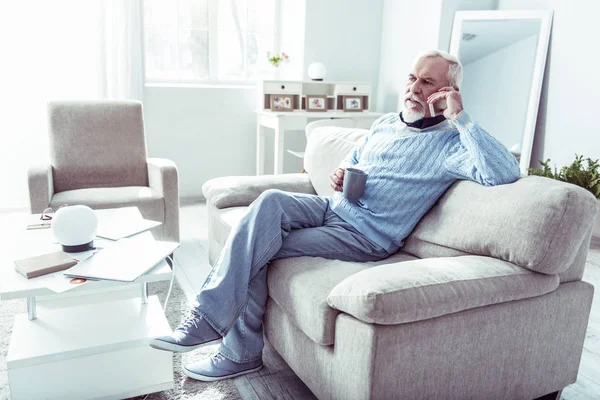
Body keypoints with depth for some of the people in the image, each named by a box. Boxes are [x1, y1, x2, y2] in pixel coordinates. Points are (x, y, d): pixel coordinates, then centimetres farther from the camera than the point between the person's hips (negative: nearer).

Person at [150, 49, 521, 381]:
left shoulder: (449, 143, -6)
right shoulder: (386, 123, 17)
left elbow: (506, 173, -23)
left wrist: (461, 118, -21)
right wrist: (340, 176, 6)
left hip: (365, 235, -6)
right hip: (335, 206, 7)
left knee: (258, 252, -17)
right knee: (271, 200, -25)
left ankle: (241, 352, -1)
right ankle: (209, 316, -25)